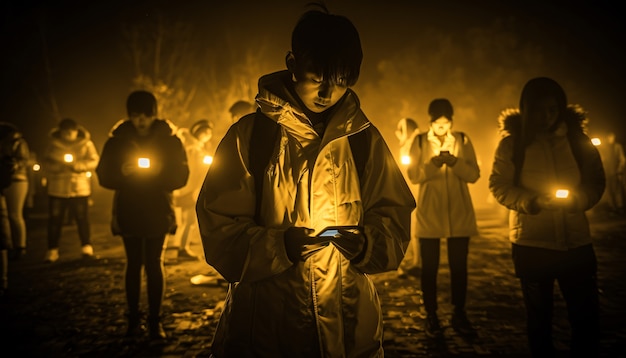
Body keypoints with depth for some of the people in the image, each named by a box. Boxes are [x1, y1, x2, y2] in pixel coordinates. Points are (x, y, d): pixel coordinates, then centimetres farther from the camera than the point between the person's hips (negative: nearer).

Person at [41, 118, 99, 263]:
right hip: (57, 189, 2)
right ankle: (52, 250, 11)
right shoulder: (53, 144, 6)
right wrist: (58, 165, -15)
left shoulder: (86, 144, 1)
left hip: (79, 188, -2)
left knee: (82, 219, -1)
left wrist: (77, 165, -18)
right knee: (54, 220, 3)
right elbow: (46, 163, 5)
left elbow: (94, 161, -5)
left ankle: (87, 247, 13)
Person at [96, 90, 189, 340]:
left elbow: (181, 175, -5)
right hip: (127, 212, 1)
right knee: (133, 264, 8)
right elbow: (103, 175, 1)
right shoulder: (118, 139, 1)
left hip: (158, 212, -1)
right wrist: (122, 172, -19)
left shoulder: (169, 138, -2)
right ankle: (133, 319, 16)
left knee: (154, 265, 0)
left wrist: (159, 172, -23)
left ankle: (155, 320, 9)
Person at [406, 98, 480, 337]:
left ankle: (459, 315, 21)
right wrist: (434, 163, -23)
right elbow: (413, 175, -7)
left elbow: (474, 174, -3)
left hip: (459, 214, 1)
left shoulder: (463, 140, 5)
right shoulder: (420, 142, 2)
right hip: (429, 214, -1)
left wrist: (454, 161, -21)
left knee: (459, 266, 7)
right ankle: (431, 316, 17)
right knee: (430, 266, 5)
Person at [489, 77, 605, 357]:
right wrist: (532, 202, -20)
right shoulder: (511, 143, -4)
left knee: (586, 317, 5)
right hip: (531, 243, -1)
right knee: (539, 317, 14)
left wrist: (579, 199, -14)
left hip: (576, 241, 2)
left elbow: (596, 181, 7)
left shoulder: (577, 138, 2)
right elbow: (499, 186, -4)